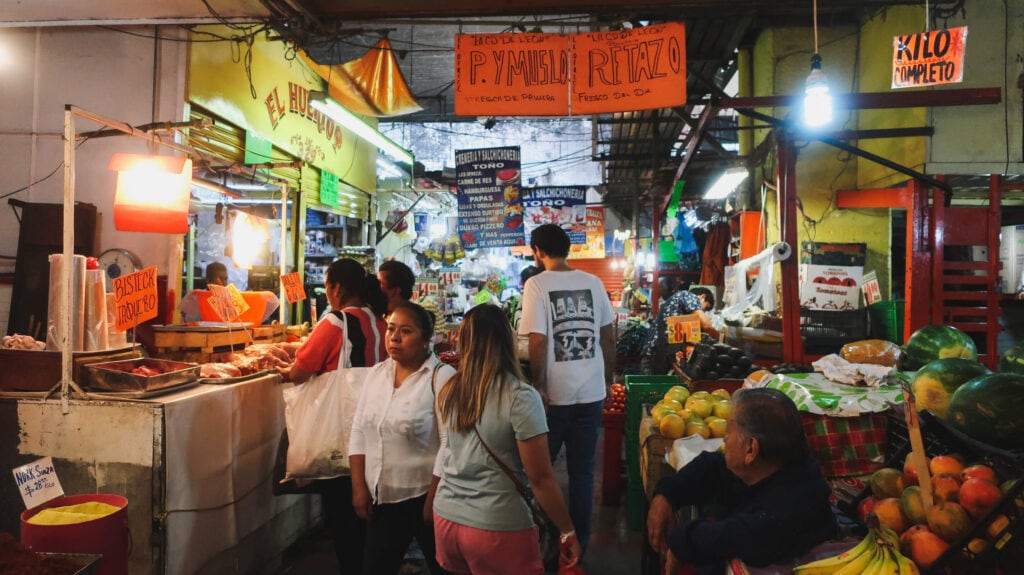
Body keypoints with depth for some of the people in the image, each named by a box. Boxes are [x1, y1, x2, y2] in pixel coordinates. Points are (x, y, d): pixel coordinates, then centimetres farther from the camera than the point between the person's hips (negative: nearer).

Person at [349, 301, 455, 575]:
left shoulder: (442, 378, -15)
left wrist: (433, 501, -15)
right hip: (382, 498, 5)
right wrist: (359, 486, 2)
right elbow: (359, 432, 8)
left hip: (424, 496, -5)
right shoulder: (376, 373, 4)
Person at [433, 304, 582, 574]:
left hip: (446, 517, 6)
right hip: (497, 527, -5)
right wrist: (567, 531, -5)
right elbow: (540, 478, -15)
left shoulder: (447, 392, 0)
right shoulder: (520, 397, -17)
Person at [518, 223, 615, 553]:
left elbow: (537, 342, -14)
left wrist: (538, 387, -6)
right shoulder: (593, 282, 2)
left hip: (554, 393, -3)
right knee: (582, 470, 13)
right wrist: (608, 380, 17)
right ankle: (579, 541, 23)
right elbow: (609, 338, 7)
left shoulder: (537, 285, -10)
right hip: (591, 391, 4)